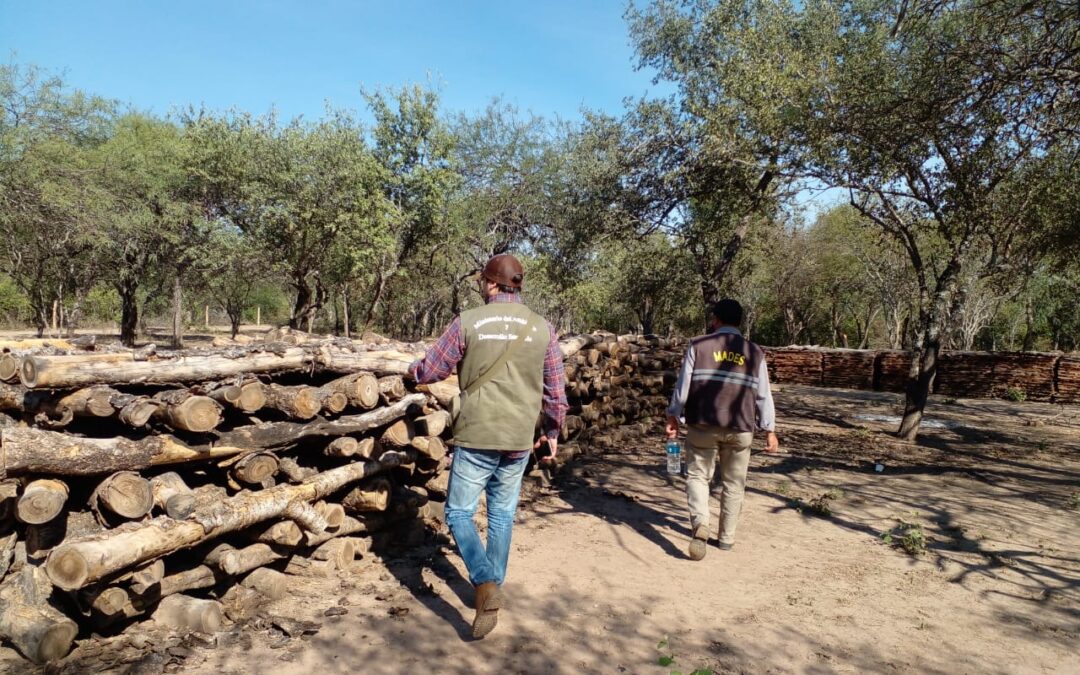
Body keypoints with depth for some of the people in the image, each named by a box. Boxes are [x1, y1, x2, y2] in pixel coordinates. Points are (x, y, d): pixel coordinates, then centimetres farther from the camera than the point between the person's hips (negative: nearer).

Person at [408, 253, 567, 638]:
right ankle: (495, 586, 28)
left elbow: (430, 371, 2)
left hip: (476, 437, -3)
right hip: (519, 441, 3)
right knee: (503, 515, 18)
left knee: (458, 512, 10)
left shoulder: (468, 322, -6)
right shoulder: (543, 328, 2)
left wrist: (413, 370, 25)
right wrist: (553, 432, 21)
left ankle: (485, 584, -7)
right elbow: (556, 390, 7)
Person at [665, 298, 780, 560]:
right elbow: (763, 395, 4)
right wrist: (770, 431, 10)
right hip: (740, 428, 2)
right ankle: (727, 538, 23)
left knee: (697, 475, 10)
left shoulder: (698, 345, 0)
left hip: (702, 425, -1)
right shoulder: (755, 352, 5)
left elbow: (683, 384, -2)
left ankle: (700, 524, -13)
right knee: (733, 483, 14)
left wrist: (673, 417, 7)